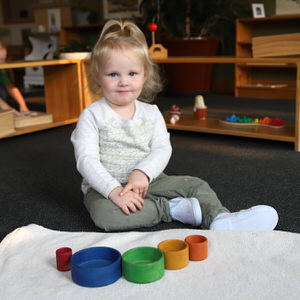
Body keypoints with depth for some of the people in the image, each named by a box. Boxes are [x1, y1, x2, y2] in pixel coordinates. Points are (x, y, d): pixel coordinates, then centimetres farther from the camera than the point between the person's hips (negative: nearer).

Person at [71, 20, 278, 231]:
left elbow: (162, 149, -5)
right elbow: (86, 160, -16)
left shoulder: (151, 113, 5)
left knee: (196, 185, -9)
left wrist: (142, 173, -26)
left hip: (147, 182, 4)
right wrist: (114, 190, -30)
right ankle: (172, 208, -26)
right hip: (104, 187, -4)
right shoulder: (92, 116, -8)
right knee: (104, 213, -36)